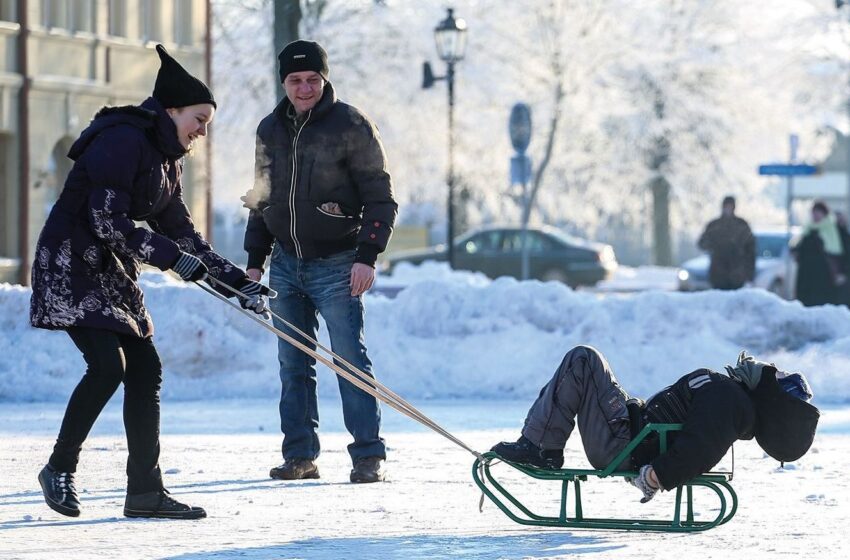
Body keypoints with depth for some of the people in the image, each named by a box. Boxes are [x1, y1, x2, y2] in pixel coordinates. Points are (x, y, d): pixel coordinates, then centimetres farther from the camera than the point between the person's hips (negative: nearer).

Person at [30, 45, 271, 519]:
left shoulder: (166, 159, 12)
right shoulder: (122, 141, -18)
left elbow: (182, 232, 15)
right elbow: (107, 221, -23)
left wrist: (238, 281, 9)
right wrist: (173, 257, -24)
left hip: (112, 269, 10)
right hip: (70, 263, -10)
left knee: (145, 369, 1)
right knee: (109, 364, -20)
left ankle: (145, 490, 4)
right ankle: (60, 468, -4)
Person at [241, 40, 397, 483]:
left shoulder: (350, 126, -7)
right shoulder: (270, 131, 10)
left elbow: (379, 196, -7)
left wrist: (367, 256, -15)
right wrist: (255, 260, 14)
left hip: (336, 265, -5)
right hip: (285, 264, 5)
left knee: (350, 359, -10)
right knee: (293, 365, 6)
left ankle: (368, 455, -7)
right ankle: (300, 455, 11)